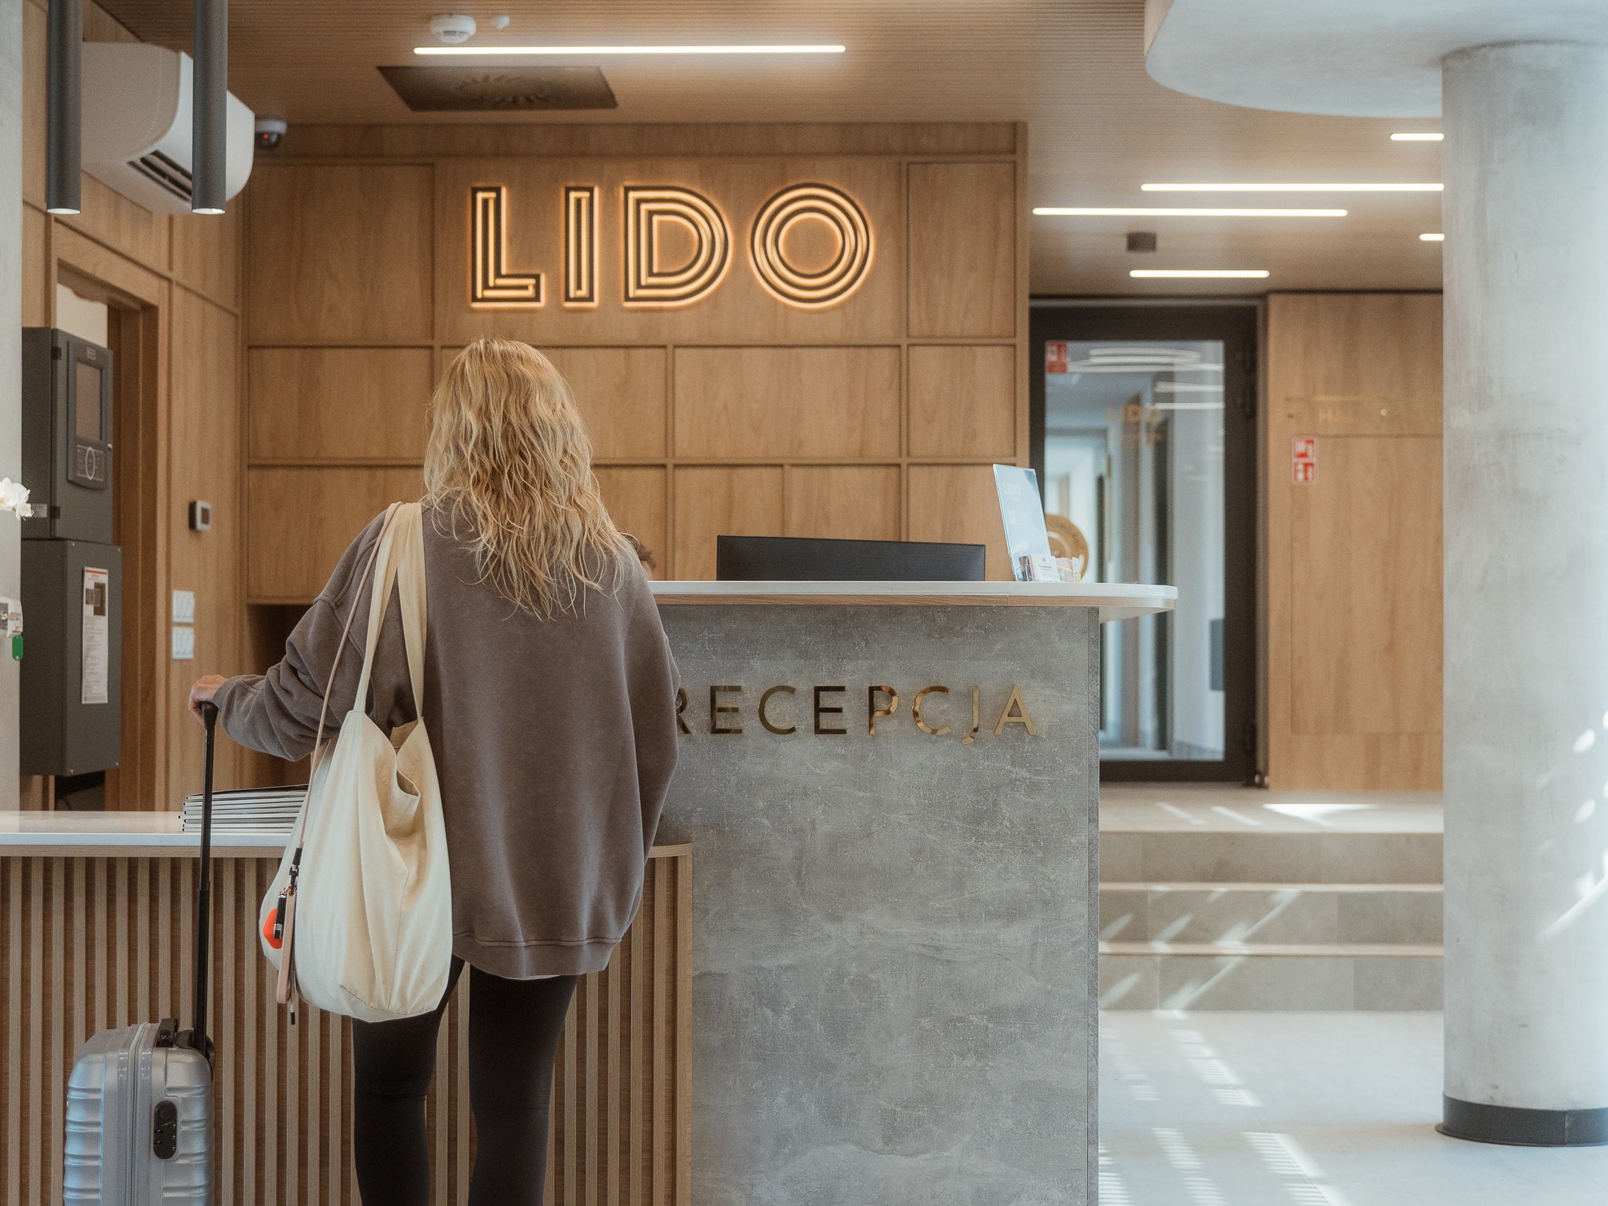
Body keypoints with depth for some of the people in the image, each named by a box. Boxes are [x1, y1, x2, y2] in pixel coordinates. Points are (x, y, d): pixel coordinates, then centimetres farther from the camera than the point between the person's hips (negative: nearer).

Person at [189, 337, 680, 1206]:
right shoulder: (609, 561, 0)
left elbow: (308, 701, -5)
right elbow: (655, 735, 6)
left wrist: (224, 701, 16)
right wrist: (616, 863, 20)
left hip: (430, 868, -2)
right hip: (559, 879, 3)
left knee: (389, 1085, 16)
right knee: (515, 1102, 10)